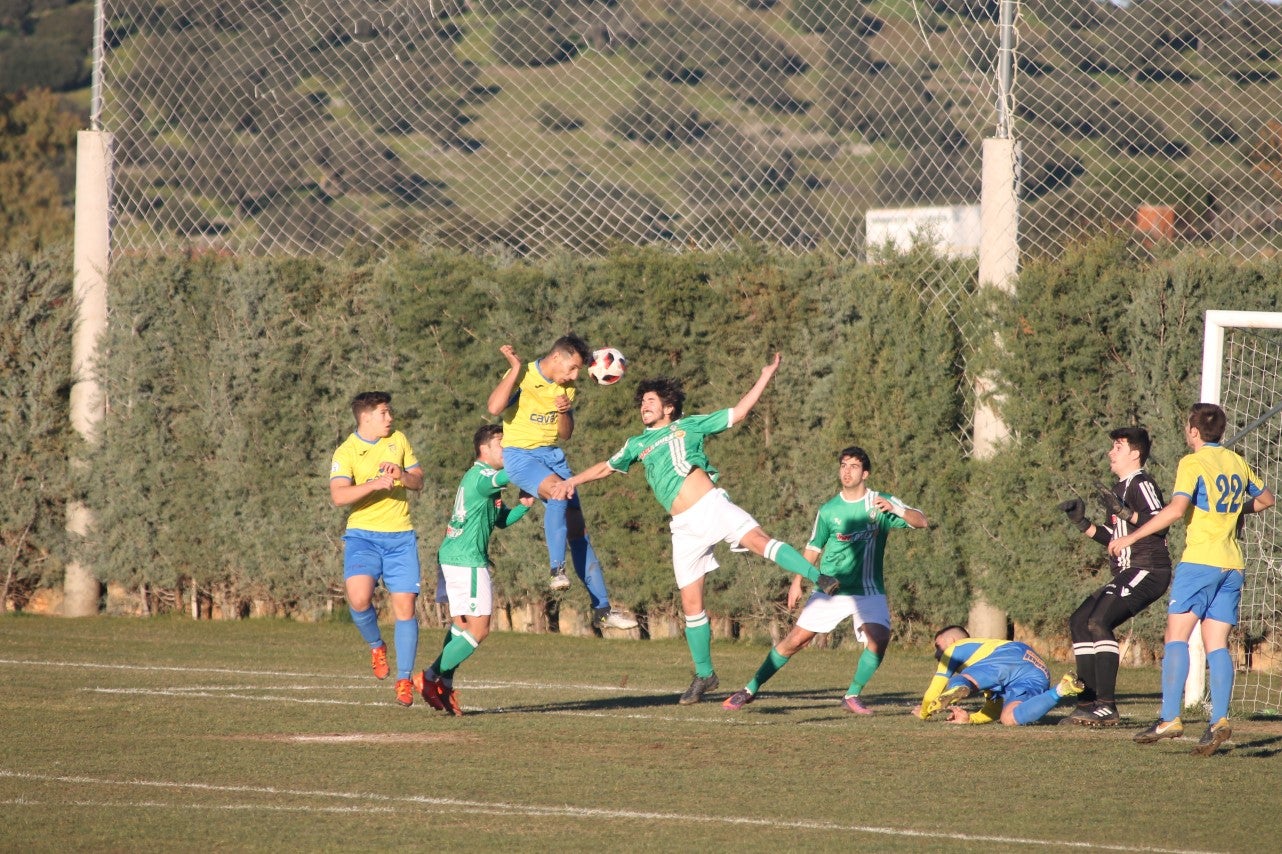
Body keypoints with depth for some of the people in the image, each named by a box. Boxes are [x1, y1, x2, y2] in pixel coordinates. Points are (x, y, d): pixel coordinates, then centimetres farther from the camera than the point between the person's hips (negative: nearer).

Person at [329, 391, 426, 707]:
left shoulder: (398, 440, 9)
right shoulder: (346, 452, -6)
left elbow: (419, 482, 13)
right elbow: (338, 496, -19)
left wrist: (402, 476, -9)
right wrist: (375, 484, -30)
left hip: (400, 537, 3)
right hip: (363, 535, -3)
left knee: (405, 606, -3)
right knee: (359, 598, -24)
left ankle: (404, 680, 6)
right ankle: (375, 645, 6)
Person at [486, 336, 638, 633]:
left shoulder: (566, 387, 8)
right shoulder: (522, 376, -12)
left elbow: (565, 435, 13)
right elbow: (494, 407, -28)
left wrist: (565, 411, -7)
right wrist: (516, 369, -25)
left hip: (553, 455, 7)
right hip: (519, 454, -7)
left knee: (577, 528, 1)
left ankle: (602, 610, 2)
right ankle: (558, 569, -30)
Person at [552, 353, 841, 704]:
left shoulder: (689, 426, 12)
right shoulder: (638, 444, 22)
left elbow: (738, 412, 12)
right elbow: (606, 467, 29)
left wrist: (766, 376, 5)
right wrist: (574, 481, 12)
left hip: (712, 505, -4)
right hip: (685, 527, 4)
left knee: (757, 540, -32)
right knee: (691, 603, 2)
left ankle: (819, 578, -43)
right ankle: (704, 675, 13)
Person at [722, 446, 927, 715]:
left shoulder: (881, 503, -3)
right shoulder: (829, 511, 0)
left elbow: (921, 521, -11)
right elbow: (813, 549, 10)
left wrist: (895, 510, -29)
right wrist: (797, 582, 1)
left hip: (868, 591, 0)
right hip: (830, 589, 0)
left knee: (879, 638, -24)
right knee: (796, 639, -5)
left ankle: (852, 696, -7)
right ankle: (750, 690, 6)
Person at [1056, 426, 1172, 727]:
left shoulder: (1142, 483, -8)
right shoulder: (1120, 488, 22)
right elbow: (1112, 537, 26)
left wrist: (1124, 512, -29)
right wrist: (1082, 522, 14)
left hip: (1147, 570, -11)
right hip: (1128, 575, 11)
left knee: (1099, 622, -23)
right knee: (1080, 621, 11)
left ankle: (1106, 707, -26)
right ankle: (1089, 701, 11)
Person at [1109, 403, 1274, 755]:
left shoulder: (1193, 463, -6)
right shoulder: (1237, 463, 14)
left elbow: (1176, 509, -19)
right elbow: (1265, 498, 28)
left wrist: (1130, 537, -16)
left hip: (1200, 560, -6)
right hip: (1232, 564, 6)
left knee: (1177, 634, -6)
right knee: (1217, 644, 5)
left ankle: (1170, 718, -17)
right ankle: (1219, 719, -11)